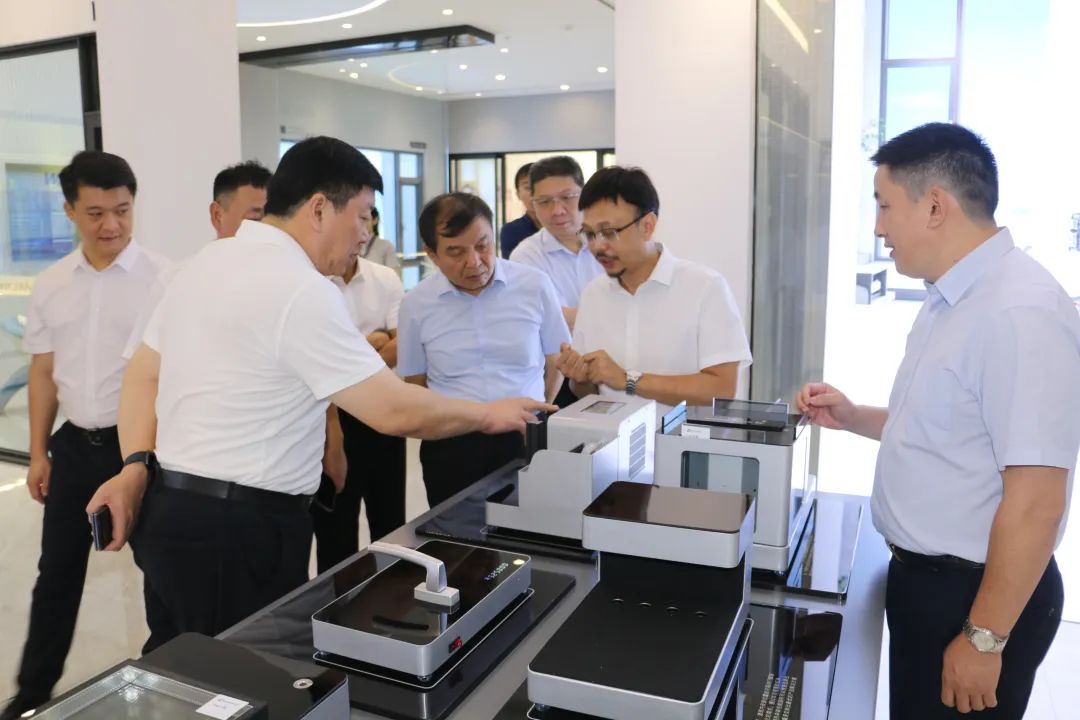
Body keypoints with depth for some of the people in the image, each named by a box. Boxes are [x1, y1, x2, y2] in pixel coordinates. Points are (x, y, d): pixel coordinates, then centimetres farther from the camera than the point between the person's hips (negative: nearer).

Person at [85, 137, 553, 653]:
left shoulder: (205, 262, 8)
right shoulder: (302, 291, -20)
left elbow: (143, 375, 11)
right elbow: (395, 411, -20)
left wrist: (135, 468, 6)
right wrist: (489, 416, -7)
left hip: (169, 509, 9)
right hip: (239, 527, -9)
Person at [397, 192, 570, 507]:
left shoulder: (535, 285, -4)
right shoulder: (416, 304, -3)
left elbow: (555, 364, 7)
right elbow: (415, 384, 9)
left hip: (525, 442, 0)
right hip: (452, 448, 0)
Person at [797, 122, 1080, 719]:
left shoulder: (1018, 311, -25)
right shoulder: (951, 300, 6)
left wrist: (983, 638, -21)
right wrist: (854, 419, 6)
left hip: (975, 593, -9)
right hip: (922, 574, 9)